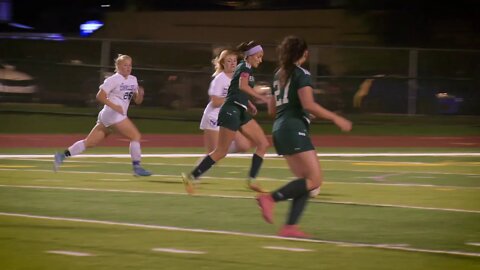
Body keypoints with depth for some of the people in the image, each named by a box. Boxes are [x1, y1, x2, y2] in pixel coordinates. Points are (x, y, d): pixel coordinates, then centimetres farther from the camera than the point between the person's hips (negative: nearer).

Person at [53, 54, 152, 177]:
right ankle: (136, 167, -8)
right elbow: (100, 96, -12)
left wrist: (140, 94, -6)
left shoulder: (133, 80, 16)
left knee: (90, 142, 6)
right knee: (136, 136, -12)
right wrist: (114, 106, -23)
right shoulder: (114, 79, -8)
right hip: (112, 115, -8)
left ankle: (62, 156, 7)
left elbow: (138, 101, 17)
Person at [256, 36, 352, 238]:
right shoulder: (301, 74, -6)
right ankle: (271, 198, -21)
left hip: (279, 130, 9)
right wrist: (335, 118, -11)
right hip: (295, 129, -9)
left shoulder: (279, 75, 18)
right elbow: (309, 105, -18)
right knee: (314, 180, -11)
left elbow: (272, 109, 24)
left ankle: (290, 227, -5)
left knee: (305, 180, 8)